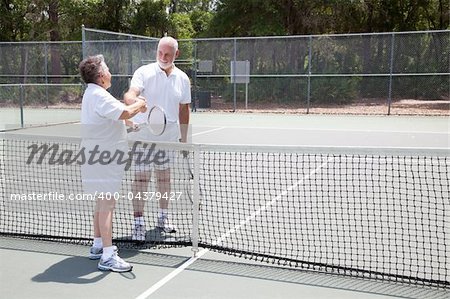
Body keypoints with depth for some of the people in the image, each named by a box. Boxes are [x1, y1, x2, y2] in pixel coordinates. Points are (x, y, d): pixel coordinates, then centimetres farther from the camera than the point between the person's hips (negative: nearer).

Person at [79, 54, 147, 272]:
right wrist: (138, 105, -10)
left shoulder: (93, 94, 16)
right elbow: (124, 113, -30)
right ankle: (108, 256, -8)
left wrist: (135, 106, 8)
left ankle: (98, 246, 29)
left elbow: (117, 113, 23)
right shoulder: (98, 95, -19)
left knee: (102, 202, 18)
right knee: (107, 204, -10)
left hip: (100, 156, 11)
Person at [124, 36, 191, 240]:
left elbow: (183, 109, 13)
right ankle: (138, 223, 2)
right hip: (144, 134, -4)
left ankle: (163, 217, 28)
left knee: (164, 175, 14)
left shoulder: (182, 78, 6)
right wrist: (135, 103, -47)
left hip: (169, 136, 4)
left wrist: (184, 138, 12)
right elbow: (130, 94, -22)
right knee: (141, 177, -4)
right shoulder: (144, 72, -7)